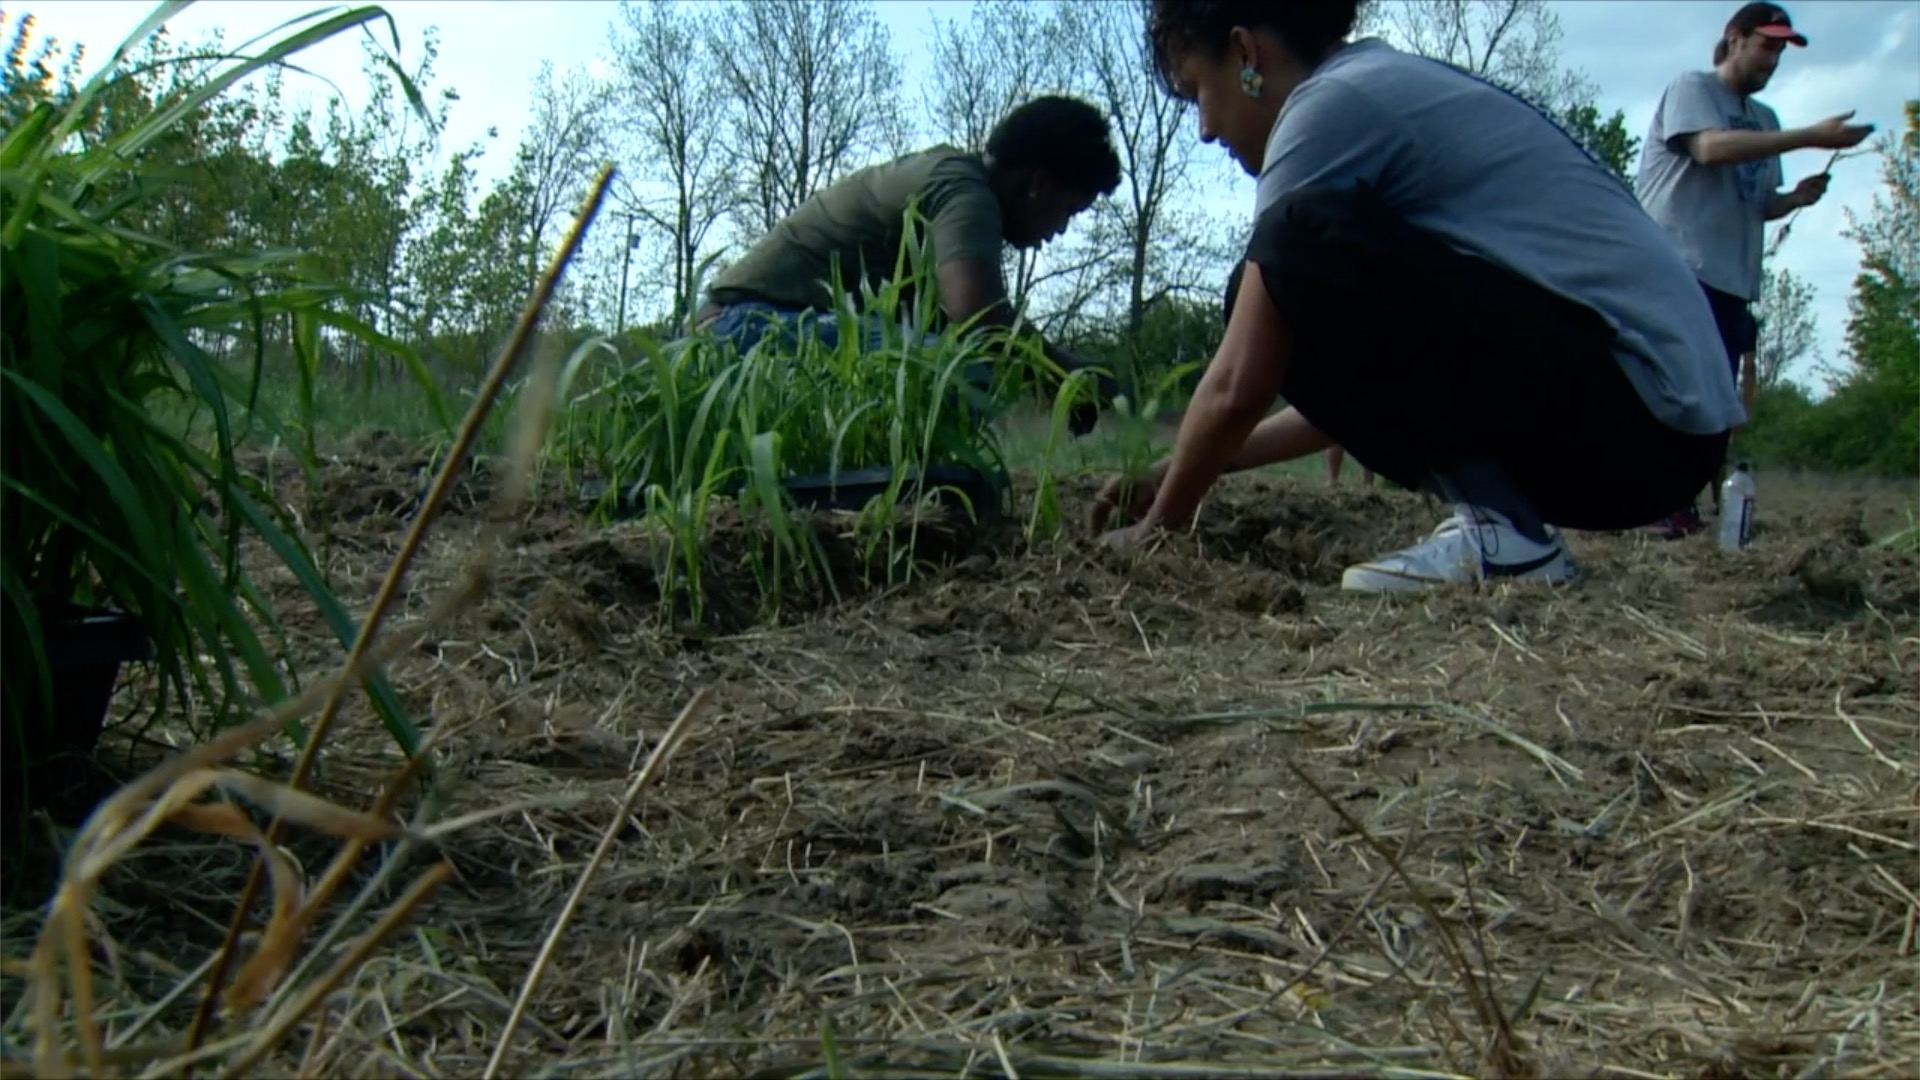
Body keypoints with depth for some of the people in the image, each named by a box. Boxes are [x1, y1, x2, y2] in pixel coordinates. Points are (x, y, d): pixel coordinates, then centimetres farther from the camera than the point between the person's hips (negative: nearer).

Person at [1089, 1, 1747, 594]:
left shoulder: (1331, 103, -8)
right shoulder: (1404, 90, 21)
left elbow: (1240, 387, -8)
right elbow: (1361, 378, 23)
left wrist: (1159, 522, 8)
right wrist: (1187, 469, 23)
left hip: (1630, 422, -10)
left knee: (1305, 250, -17)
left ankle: (1501, 533, -11)